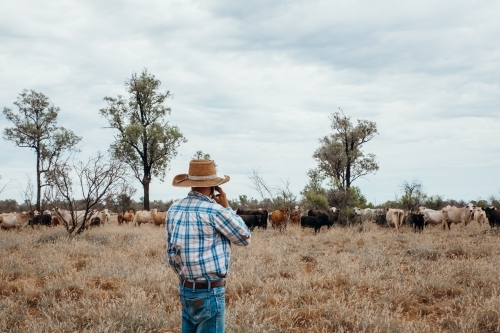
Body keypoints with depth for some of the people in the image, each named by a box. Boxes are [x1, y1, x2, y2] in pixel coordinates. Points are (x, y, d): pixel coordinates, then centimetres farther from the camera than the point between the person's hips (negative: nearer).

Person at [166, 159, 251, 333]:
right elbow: (244, 238, -2)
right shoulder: (214, 210, -16)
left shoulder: (174, 210, 4)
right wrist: (226, 207, 3)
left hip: (185, 289, 7)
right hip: (209, 292, -7)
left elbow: (171, 252, 12)